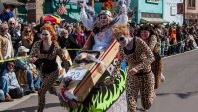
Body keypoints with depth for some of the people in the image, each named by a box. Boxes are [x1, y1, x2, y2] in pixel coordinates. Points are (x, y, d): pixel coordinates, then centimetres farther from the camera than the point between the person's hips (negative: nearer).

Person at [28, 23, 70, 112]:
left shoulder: (56, 46, -20)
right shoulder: (37, 44, -15)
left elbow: (64, 60, -11)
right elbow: (30, 58, -12)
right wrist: (32, 59, -36)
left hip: (53, 71, -4)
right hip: (43, 72, 4)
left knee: (41, 91, -14)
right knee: (51, 90, 23)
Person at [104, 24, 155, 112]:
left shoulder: (139, 42, -21)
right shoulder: (121, 48, -5)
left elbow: (151, 58, -25)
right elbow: (119, 64, 10)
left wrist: (137, 67, -36)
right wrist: (112, 78, 11)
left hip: (146, 75, -3)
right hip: (132, 77, 4)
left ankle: (152, 94, 42)